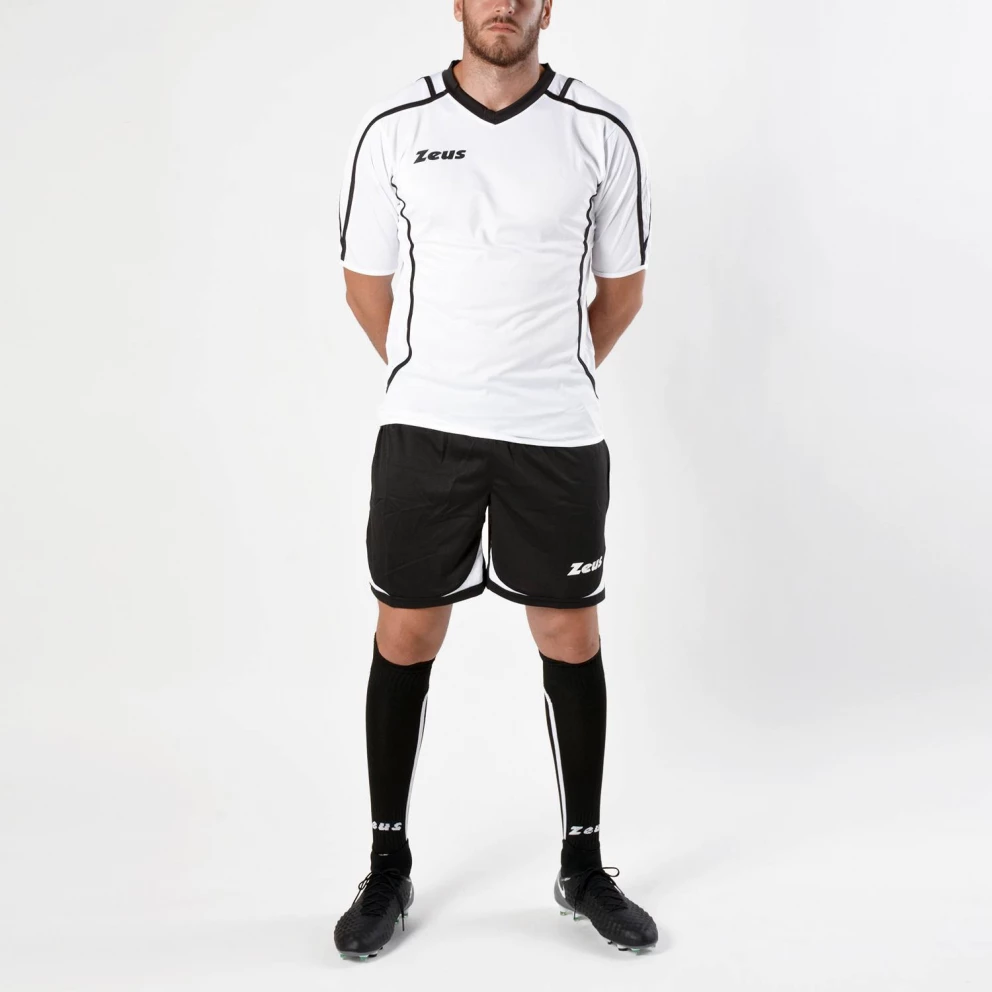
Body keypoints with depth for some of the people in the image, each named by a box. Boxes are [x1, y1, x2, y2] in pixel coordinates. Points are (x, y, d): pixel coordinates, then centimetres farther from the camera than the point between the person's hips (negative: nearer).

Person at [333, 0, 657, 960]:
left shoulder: (602, 132, 0)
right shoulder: (391, 130, 0)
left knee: (572, 642, 7)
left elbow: (622, 288, 11)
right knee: (405, 639, 6)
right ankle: (388, 867, 23)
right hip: (422, 431, 0)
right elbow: (367, 285, 9)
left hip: (559, 437, 1)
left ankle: (583, 865, 25)